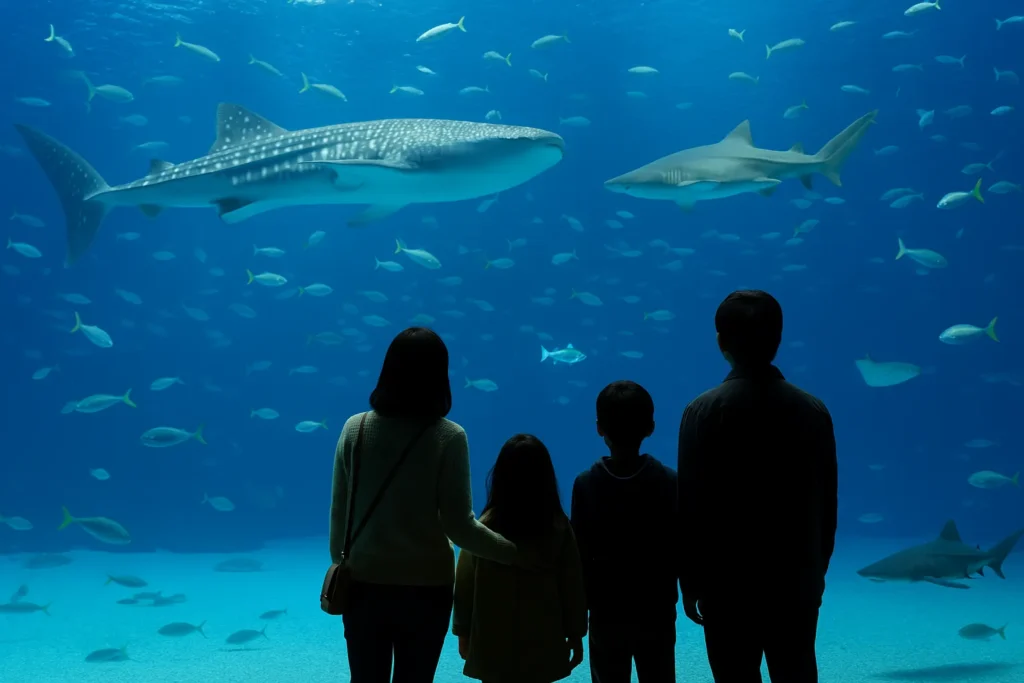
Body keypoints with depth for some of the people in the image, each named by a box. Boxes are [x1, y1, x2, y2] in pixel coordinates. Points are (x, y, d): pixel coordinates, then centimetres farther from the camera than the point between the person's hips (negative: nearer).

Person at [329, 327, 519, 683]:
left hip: (365, 583, 2)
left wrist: (339, 564, 14)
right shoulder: (448, 437, -13)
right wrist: (516, 553, -5)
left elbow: (339, 512, 0)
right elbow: (460, 526, -14)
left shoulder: (356, 428, -6)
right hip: (426, 587, -2)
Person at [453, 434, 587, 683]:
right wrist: (575, 635, 9)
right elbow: (571, 587, -2)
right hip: (542, 645, 1)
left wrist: (463, 631, 9)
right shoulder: (559, 529, -8)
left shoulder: (485, 527, -10)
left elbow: (465, 585, -3)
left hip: (493, 643, -1)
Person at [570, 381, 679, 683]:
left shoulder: (586, 484, -13)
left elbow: (580, 555, -10)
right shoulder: (669, 482, -12)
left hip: (606, 614, 0)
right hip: (657, 613, 0)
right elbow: (680, 554, -8)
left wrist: (581, 604, 4)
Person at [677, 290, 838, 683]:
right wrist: (816, 570, 16)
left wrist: (690, 582, 0)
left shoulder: (704, 412, -11)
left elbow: (691, 506, -9)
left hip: (728, 583, -3)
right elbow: (826, 505, 5)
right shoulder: (814, 411, 0)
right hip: (797, 581, 3)